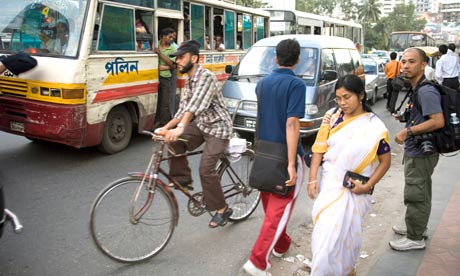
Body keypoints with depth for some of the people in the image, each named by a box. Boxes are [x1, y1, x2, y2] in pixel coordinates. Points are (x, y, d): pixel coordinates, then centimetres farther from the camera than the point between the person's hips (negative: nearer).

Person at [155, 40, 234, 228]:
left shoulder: (206, 77, -20)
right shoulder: (188, 81, 8)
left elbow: (195, 106, -35)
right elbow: (184, 109, 8)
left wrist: (180, 128, -46)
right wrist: (167, 127, -6)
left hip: (217, 128, -8)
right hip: (201, 125, 8)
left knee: (206, 169, -15)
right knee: (174, 140, -16)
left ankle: (222, 209, 4)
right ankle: (182, 178, 1)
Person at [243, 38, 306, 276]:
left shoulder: (262, 83, 7)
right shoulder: (296, 84, -14)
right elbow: (291, 124, -22)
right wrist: (291, 164, -22)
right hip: (285, 155, -7)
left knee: (270, 204, 20)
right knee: (280, 209, 1)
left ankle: (280, 244, 39)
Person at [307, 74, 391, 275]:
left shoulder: (374, 126, -10)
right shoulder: (332, 116, -2)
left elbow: (385, 161, -3)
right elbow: (319, 149, 1)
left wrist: (367, 186, -12)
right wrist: (312, 179, -4)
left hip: (354, 190, -2)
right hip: (329, 183, 2)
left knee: (346, 234, 9)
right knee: (326, 233, 8)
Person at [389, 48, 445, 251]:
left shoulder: (426, 91, -21)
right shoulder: (416, 89, 9)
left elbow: (438, 121, -29)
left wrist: (408, 131, -25)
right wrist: (406, 118, 9)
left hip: (421, 153, -10)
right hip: (415, 151, 10)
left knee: (416, 195, 1)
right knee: (420, 193, 22)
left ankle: (415, 238, 15)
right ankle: (417, 227, 39)